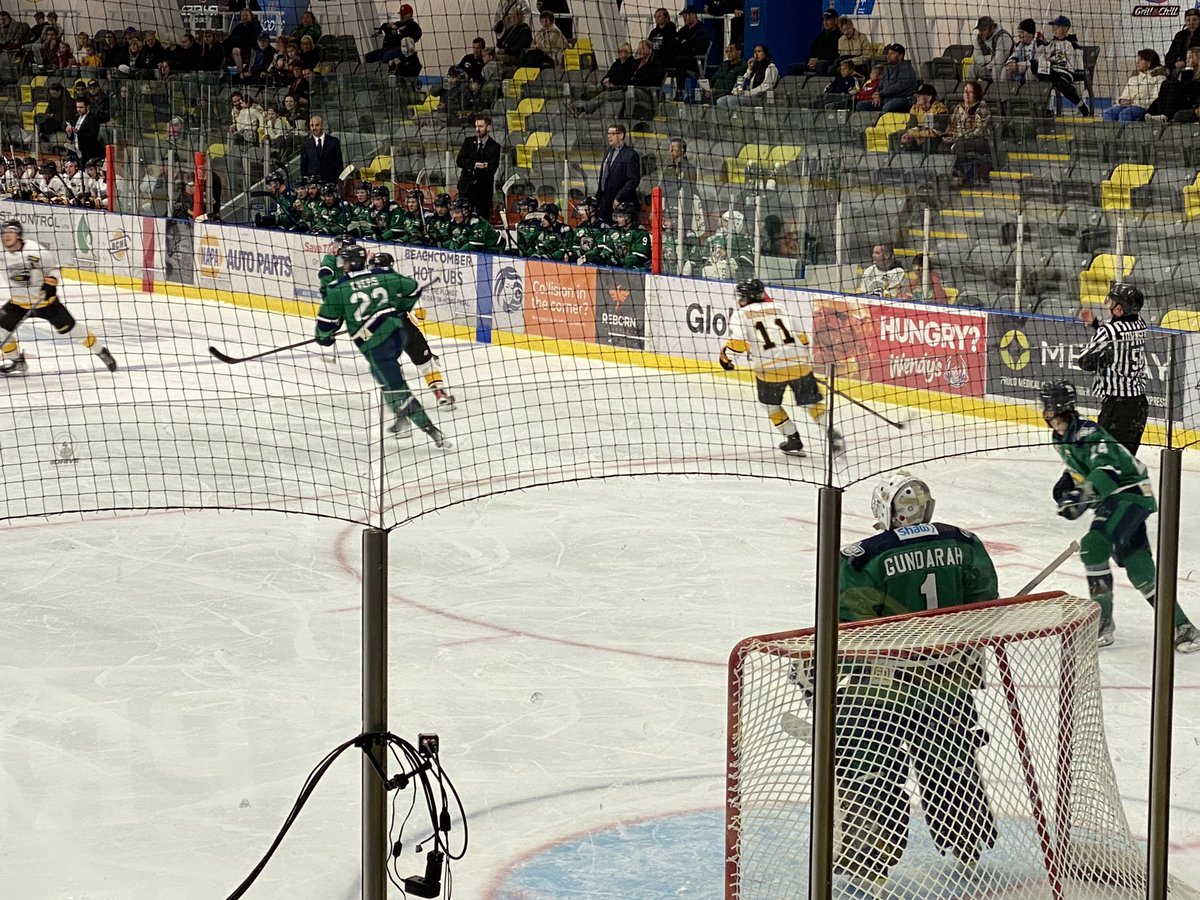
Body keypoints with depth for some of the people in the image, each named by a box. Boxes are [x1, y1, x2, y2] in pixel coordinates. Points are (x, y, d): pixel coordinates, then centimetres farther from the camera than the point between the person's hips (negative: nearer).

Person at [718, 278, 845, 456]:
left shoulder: (741, 314, 8)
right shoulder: (779, 309, 22)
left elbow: (738, 342, -7)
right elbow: (802, 337, 21)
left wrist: (726, 356, 11)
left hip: (770, 367, -3)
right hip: (799, 362, 3)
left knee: (770, 403, 21)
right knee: (812, 400, 16)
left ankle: (794, 441, 16)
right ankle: (832, 433, 0)